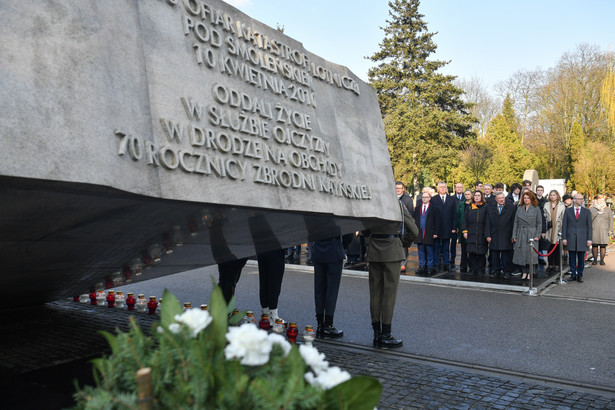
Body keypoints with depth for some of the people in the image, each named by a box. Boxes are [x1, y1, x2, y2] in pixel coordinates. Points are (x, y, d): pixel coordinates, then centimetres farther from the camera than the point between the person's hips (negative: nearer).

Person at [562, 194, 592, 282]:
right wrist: (564, 238, -3)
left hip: (582, 238, 0)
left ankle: (579, 275, 13)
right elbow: (564, 225, 5)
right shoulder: (567, 211, 6)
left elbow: (589, 226, 5)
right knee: (572, 258, 4)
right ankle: (573, 274, 14)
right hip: (571, 238, 0)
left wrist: (589, 239, -2)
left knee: (581, 258, 3)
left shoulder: (587, 211, 7)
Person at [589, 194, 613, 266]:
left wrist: (610, 230, 3)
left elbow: (610, 221, 9)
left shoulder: (608, 210, 11)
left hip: (604, 230, 0)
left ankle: (602, 260, 6)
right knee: (594, 245, -1)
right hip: (594, 230, 0)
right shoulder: (591, 209, 9)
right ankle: (595, 260, 8)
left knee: (603, 245, -2)